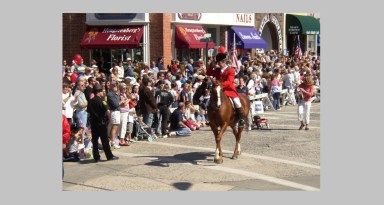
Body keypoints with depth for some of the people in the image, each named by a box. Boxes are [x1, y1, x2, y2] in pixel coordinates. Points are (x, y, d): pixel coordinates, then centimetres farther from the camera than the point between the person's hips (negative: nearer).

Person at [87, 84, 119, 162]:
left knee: (95, 140, 7)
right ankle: (109, 156, 4)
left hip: (93, 122, 7)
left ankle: (96, 157, 8)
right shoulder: (99, 100, -14)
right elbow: (104, 110, -16)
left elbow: (89, 111, 12)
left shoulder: (91, 101, 7)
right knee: (105, 140, -1)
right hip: (101, 122, -7)